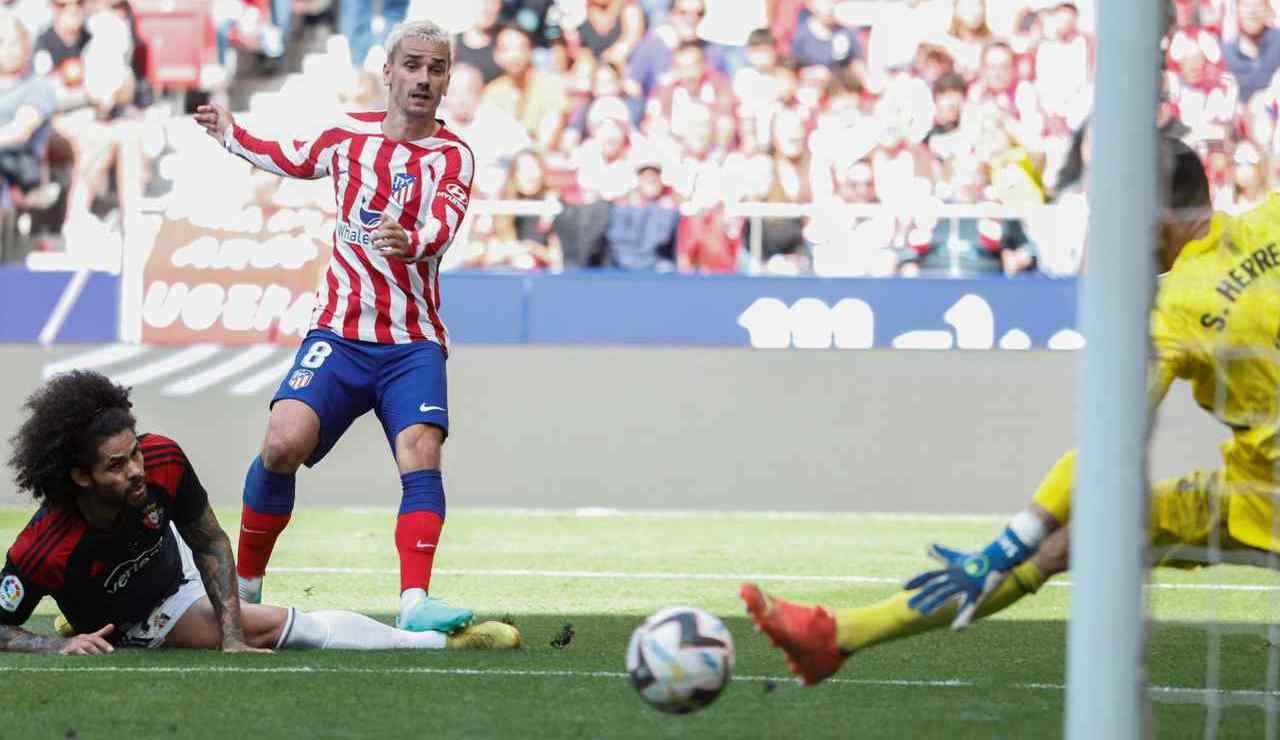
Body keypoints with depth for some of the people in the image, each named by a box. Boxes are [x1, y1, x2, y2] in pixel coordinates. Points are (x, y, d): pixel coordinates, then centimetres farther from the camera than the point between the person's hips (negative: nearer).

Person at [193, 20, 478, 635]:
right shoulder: (349, 134, 6)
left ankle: (414, 603, -30)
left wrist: (411, 241, -45)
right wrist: (232, 136, 40)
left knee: (421, 453, -24)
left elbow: (442, 226, -23)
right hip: (338, 333, 1)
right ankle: (244, 584, -1)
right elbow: (296, 160, 30)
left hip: (413, 345, -1)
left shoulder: (452, 156, -3)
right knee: (284, 442, -18)